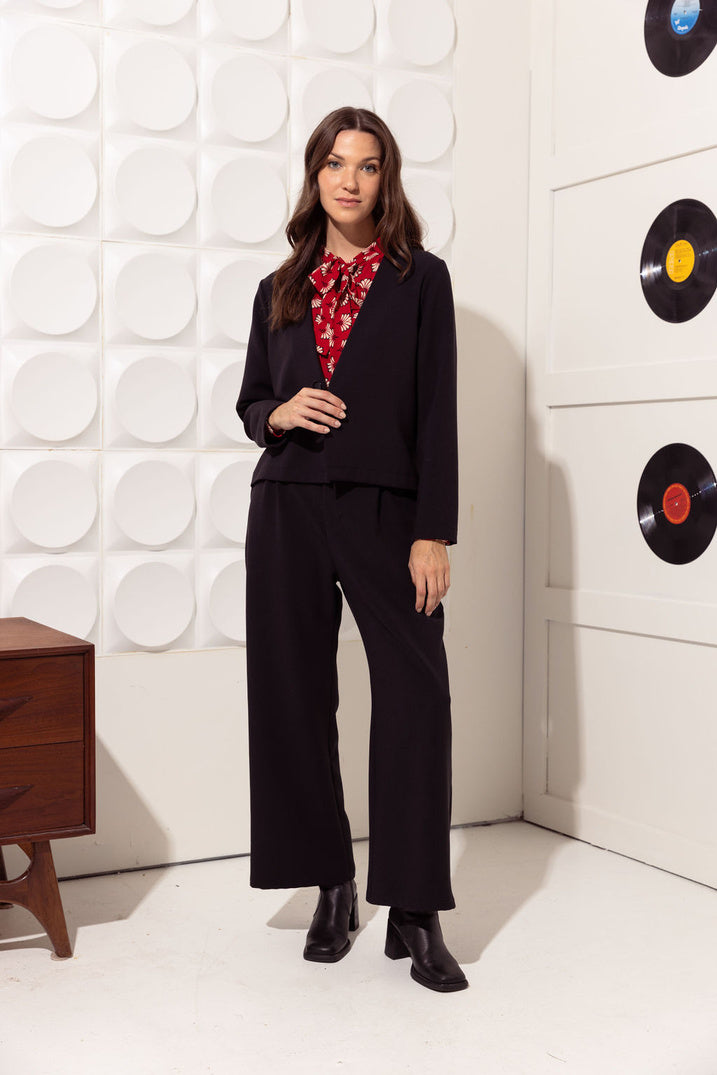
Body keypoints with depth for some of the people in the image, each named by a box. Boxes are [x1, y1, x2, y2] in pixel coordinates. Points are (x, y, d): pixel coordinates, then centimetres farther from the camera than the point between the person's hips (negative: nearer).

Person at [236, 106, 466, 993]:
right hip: (287, 511, 3)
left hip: (386, 512, -3)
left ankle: (414, 913, 1)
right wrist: (279, 413, -7)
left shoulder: (421, 279, 4)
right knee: (295, 698, 4)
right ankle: (332, 888, 19)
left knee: (416, 697, -8)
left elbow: (436, 412, -2)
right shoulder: (280, 291, 13)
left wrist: (433, 533, -9)